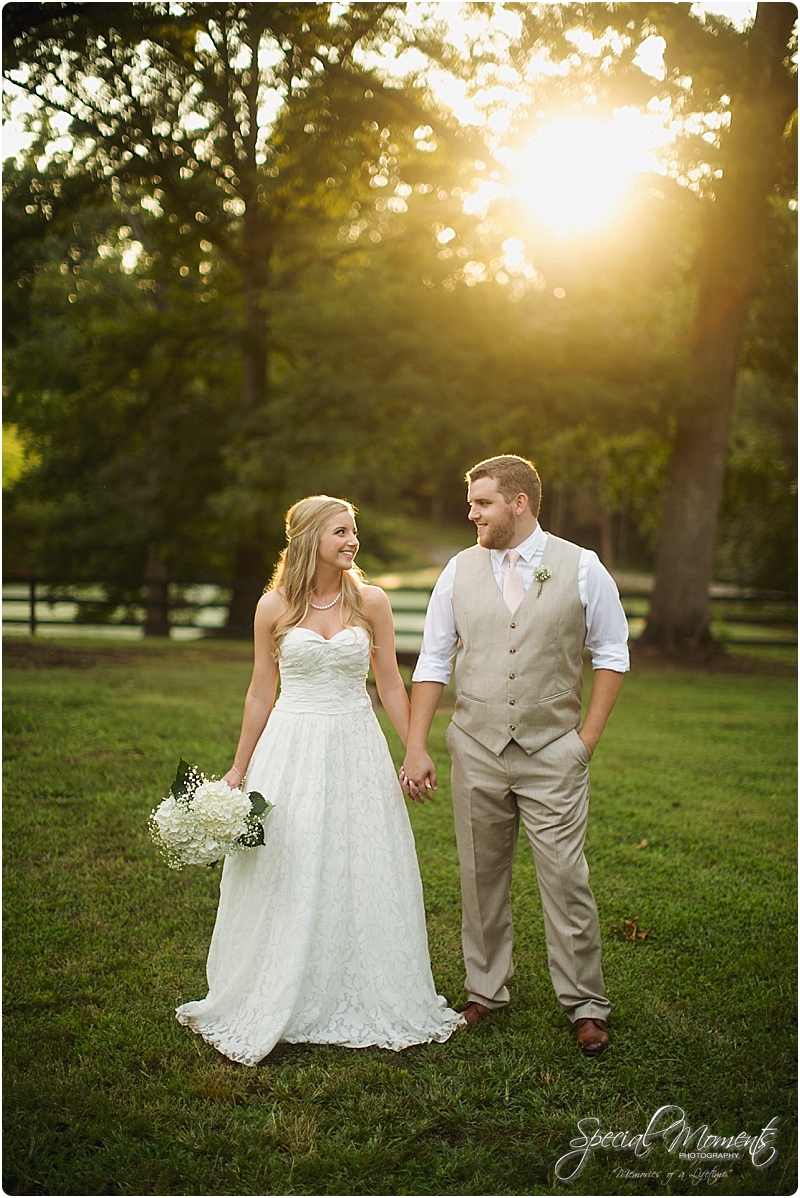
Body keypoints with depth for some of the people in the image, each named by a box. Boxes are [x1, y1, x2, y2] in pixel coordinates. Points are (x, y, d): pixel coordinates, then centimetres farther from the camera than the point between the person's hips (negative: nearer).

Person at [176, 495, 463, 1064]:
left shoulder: (370, 601, 0)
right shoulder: (274, 607, -1)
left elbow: (391, 685, 6)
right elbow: (261, 693, 6)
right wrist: (239, 768, 7)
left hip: (356, 749, 1)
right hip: (292, 748, -1)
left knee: (363, 877, 7)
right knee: (288, 879, 6)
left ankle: (366, 1002, 24)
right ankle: (279, 1005, 23)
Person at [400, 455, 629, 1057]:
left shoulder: (581, 567, -2)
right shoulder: (460, 570, 4)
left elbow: (612, 654, 4)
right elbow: (433, 661, 7)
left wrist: (588, 737, -3)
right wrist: (416, 748, 1)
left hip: (552, 754, -2)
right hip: (476, 752, 3)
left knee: (567, 880, -2)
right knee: (482, 878, 9)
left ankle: (586, 1005, 14)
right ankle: (487, 991, 26)